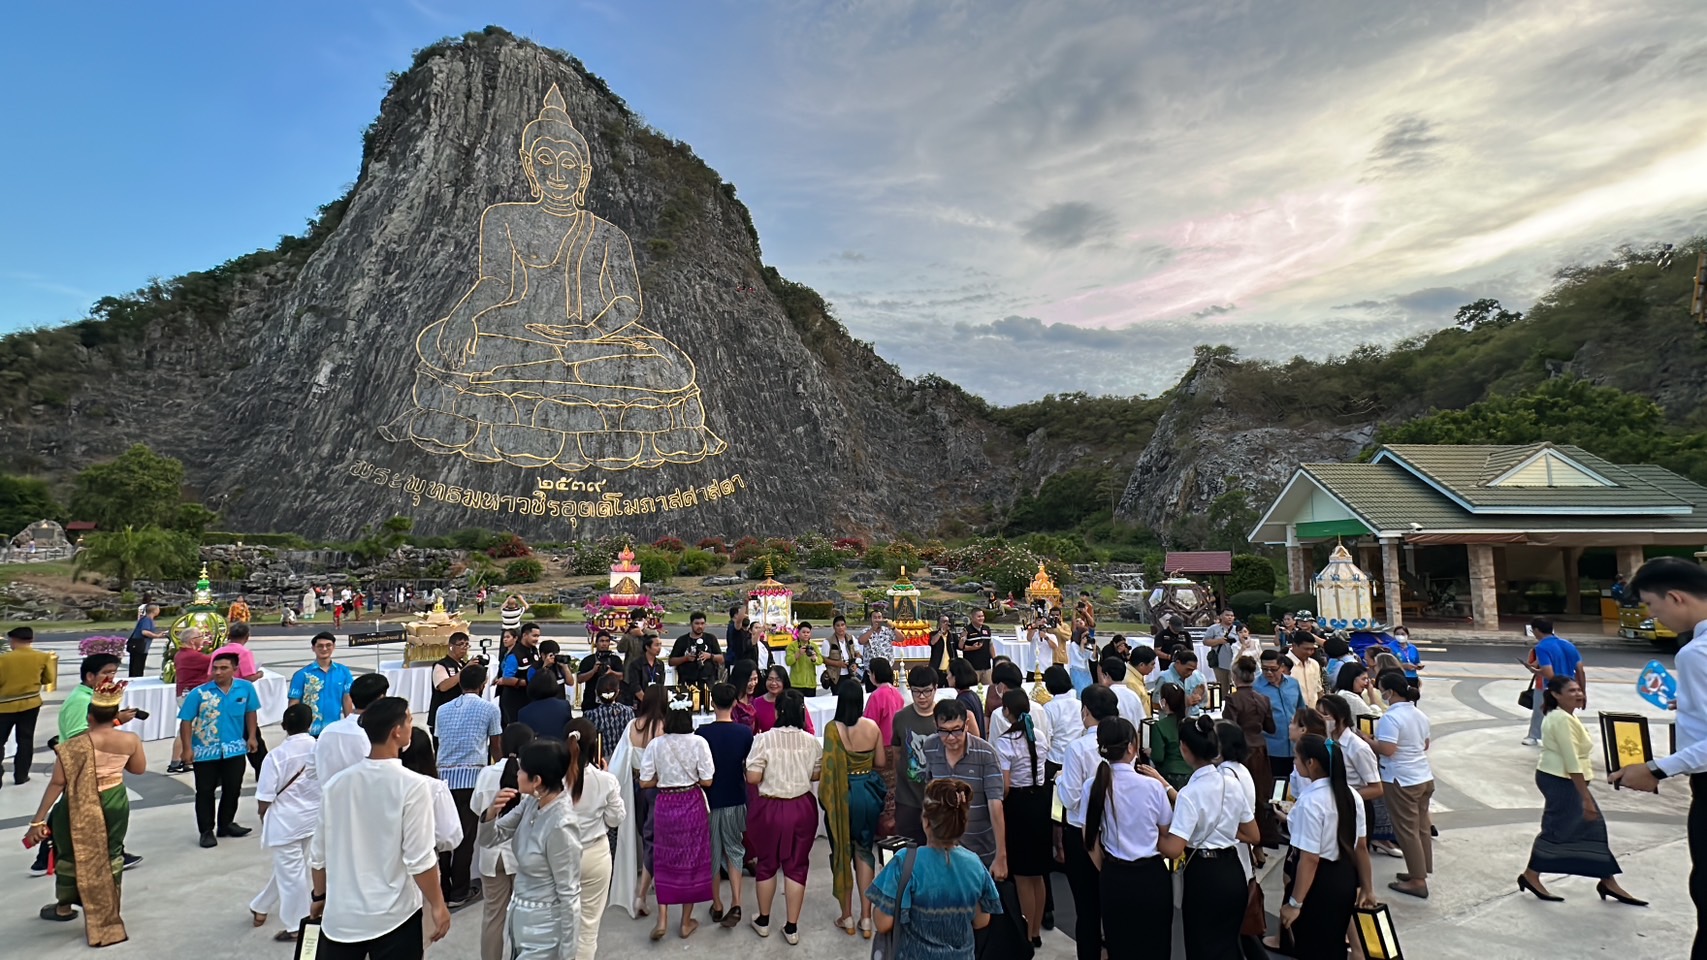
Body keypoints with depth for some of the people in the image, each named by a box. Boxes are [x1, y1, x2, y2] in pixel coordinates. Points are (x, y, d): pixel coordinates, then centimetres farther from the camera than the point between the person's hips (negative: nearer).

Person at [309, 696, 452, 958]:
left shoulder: (335, 783, -2)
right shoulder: (412, 786, -18)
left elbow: (318, 853, 7)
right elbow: (419, 860, -17)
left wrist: (319, 896, 23)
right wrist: (438, 906, -5)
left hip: (341, 914, 5)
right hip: (394, 917, -4)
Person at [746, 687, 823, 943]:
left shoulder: (764, 739, -15)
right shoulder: (811, 741, -6)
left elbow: (753, 778, -16)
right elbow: (818, 775, 4)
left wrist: (770, 773, 5)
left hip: (770, 808, -2)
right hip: (802, 807, 2)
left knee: (766, 864, 18)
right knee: (796, 865, 13)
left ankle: (763, 921, 33)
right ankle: (791, 927, 21)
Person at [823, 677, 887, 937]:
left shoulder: (833, 728, -16)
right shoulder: (873, 726, -6)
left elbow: (829, 767, -16)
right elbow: (880, 762, 3)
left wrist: (823, 793, -1)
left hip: (843, 795, -3)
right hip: (868, 793, 3)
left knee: (842, 853, 13)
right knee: (864, 851, 15)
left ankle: (847, 917, 24)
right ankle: (866, 919, 18)